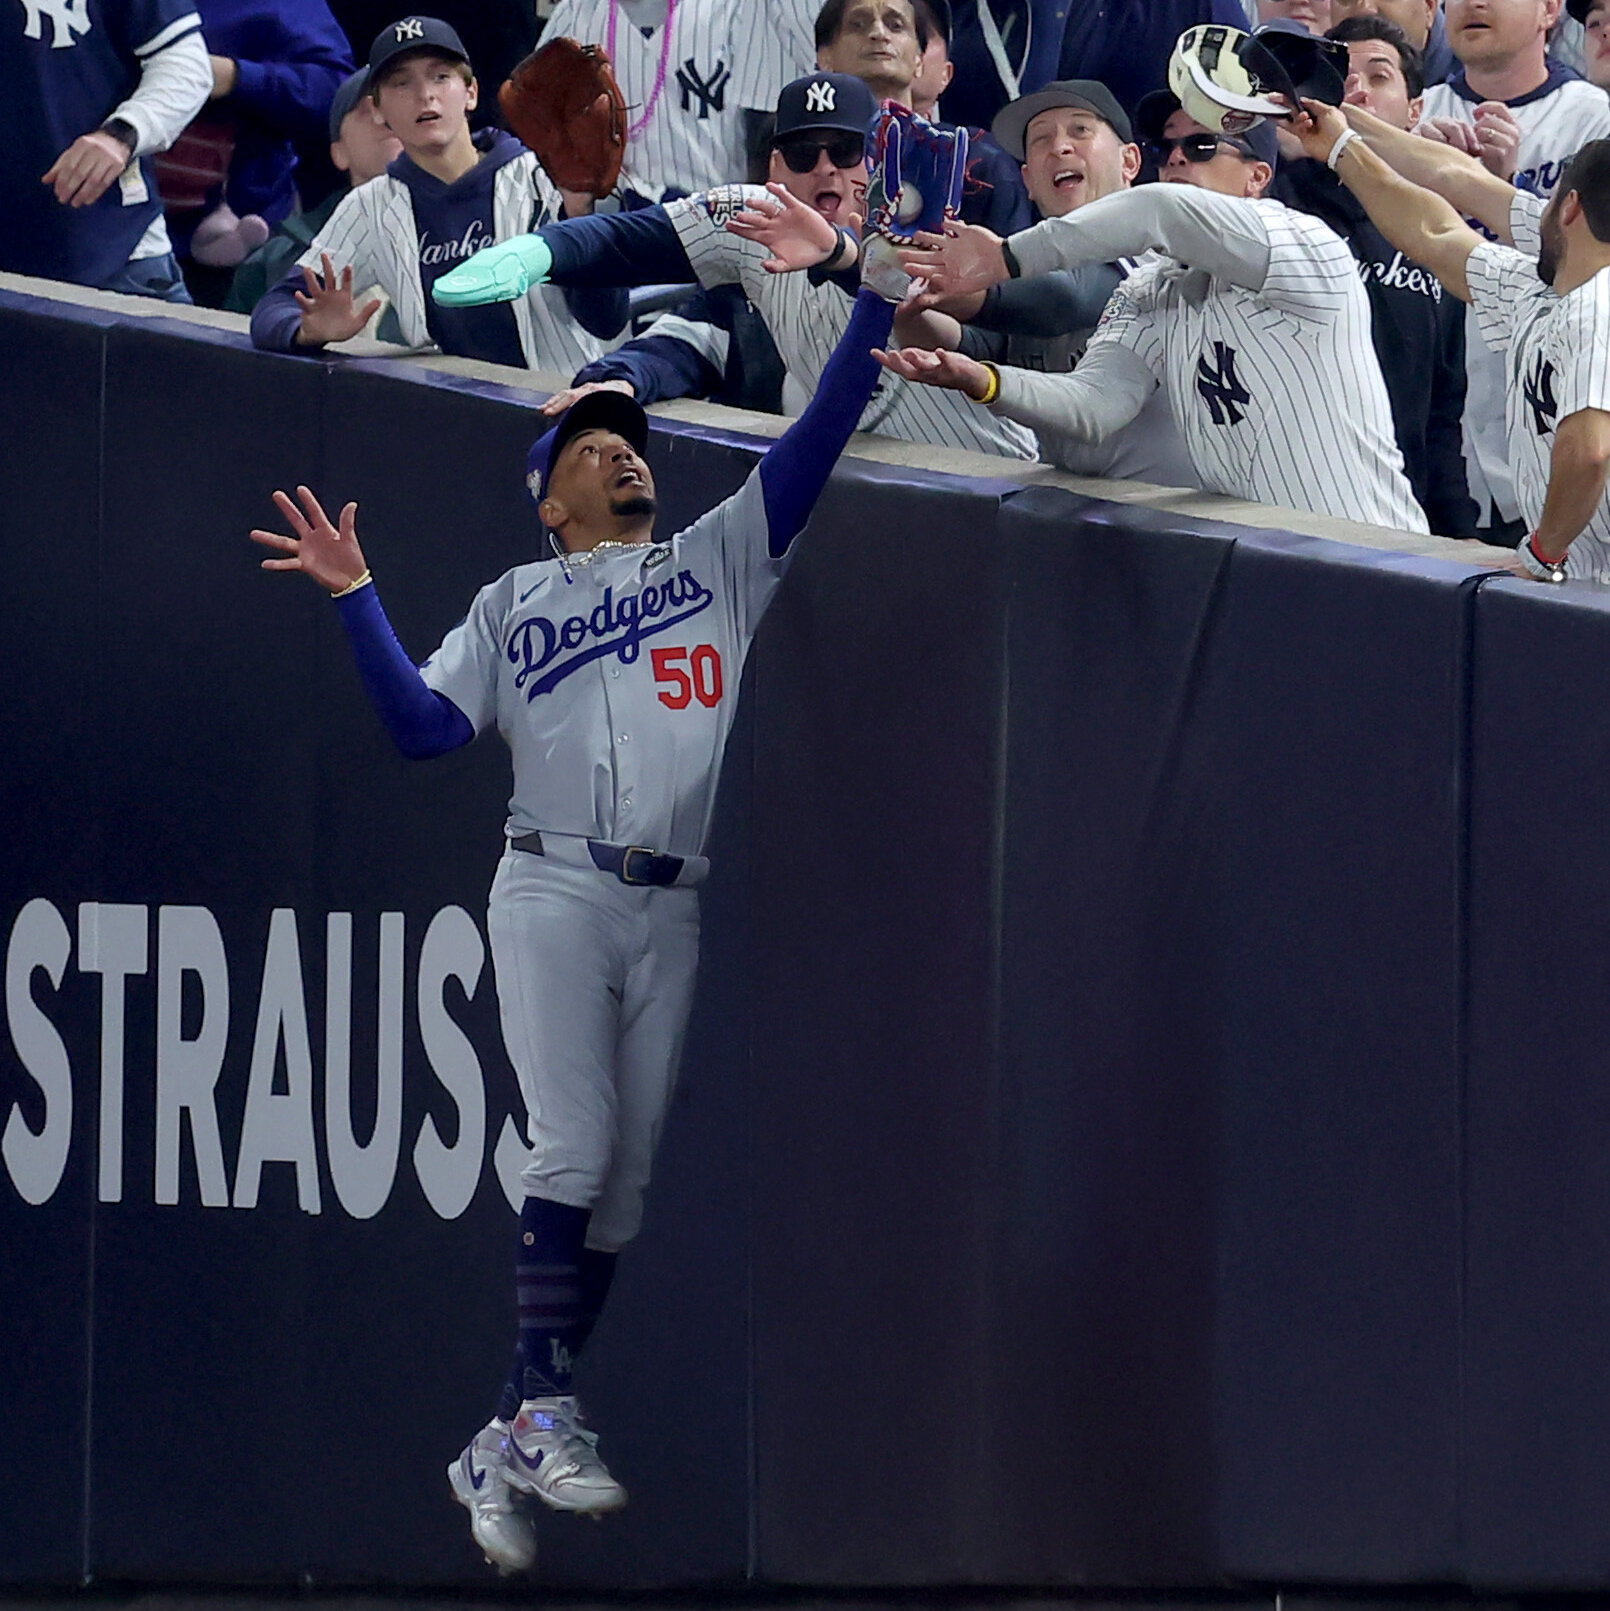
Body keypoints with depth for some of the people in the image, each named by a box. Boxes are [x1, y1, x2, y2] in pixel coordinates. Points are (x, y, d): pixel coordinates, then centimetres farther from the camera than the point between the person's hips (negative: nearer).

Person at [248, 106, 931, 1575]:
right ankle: (542, 1413, -12)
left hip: (674, 912, 3)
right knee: (575, 1150, -15)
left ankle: (508, 1449, 4)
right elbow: (426, 724, 2)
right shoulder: (513, 604, 14)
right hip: (555, 892, -3)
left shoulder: (720, 559, 17)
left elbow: (815, 442, 6)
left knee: (629, 1180, 0)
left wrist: (878, 294, -3)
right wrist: (359, 599, -8)